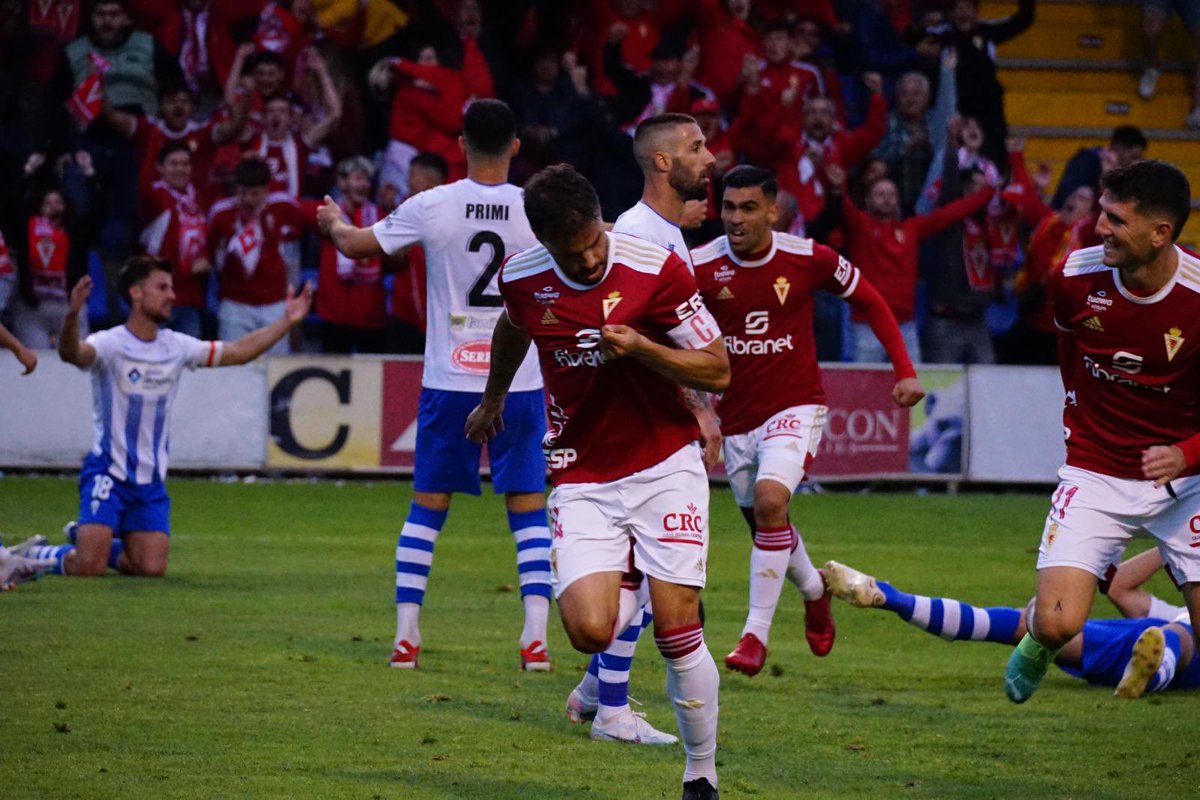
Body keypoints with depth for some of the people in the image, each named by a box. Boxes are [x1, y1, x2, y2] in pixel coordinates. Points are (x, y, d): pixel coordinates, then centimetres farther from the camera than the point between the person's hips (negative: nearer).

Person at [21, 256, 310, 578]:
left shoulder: (176, 346, 5)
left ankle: (92, 540, 24)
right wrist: (72, 315, -56)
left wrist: (287, 321, 8)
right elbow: (71, 353, -35)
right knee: (89, 567, -17)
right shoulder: (110, 344, -13)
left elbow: (239, 351, 14)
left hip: (151, 480, 6)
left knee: (152, 568, -5)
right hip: (107, 474, -6)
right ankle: (33, 555, 16)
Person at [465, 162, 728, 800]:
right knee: (589, 630, -16)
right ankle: (628, 582, 21)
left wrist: (640, 347, -24)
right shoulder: (521, 279, -5)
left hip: (664, 465, -2)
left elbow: (717, 369, -9)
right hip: (582, 478, 2)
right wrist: (493, 397, 38)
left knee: (677, 632, -9)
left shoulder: (655, 269, -15)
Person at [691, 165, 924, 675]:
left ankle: (757, 633, -21)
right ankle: (815, 590, 49)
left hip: (795, 408, -3)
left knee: (770, 499, -26)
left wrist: (905, 372, -2)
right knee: (763, 521, 15)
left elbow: (870, 302, 4)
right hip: (735, 418, 3)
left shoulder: (808, 260, -12)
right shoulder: (700, 268, -11)